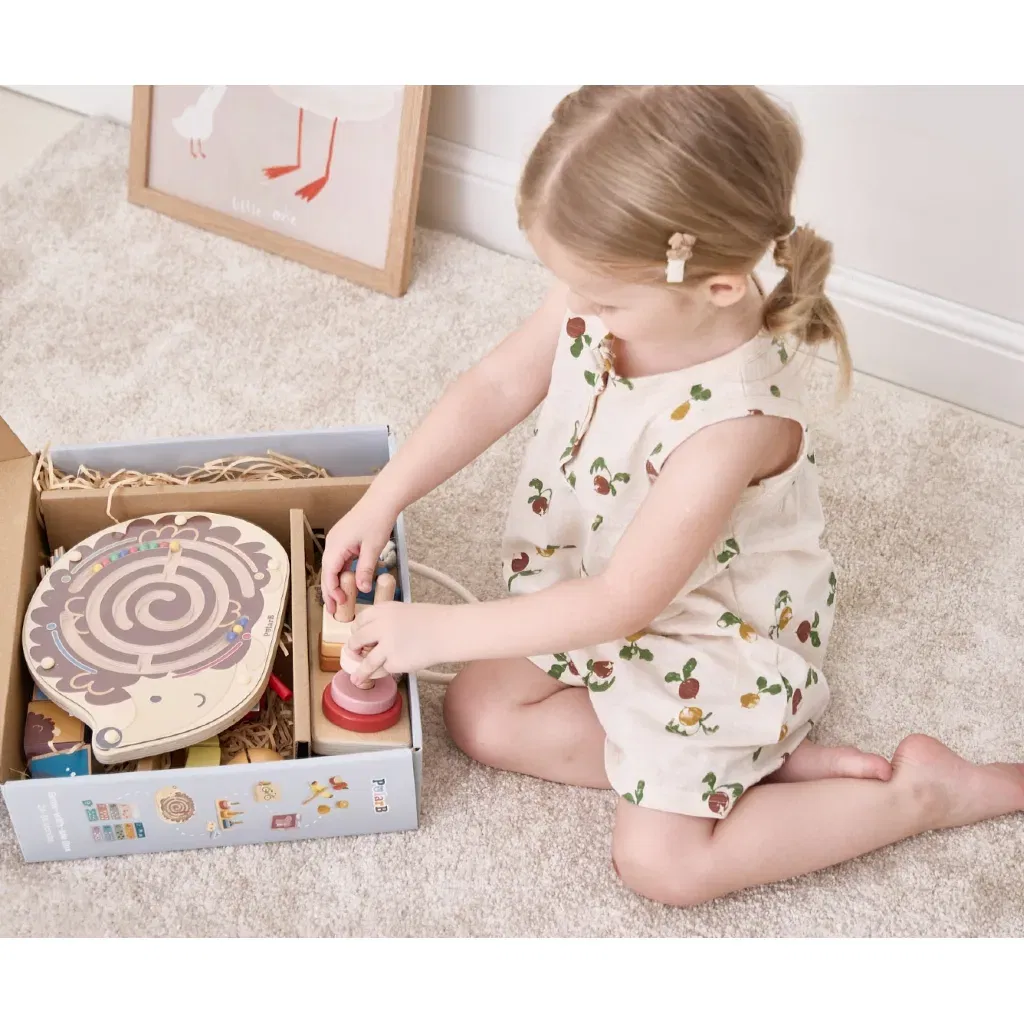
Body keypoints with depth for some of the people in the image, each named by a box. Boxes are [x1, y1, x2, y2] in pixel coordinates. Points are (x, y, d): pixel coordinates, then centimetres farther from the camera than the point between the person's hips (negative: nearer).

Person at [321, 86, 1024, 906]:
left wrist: (439, 630, -27)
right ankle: (764, 759, 2)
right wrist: (380, 504, -14)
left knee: (661, 862, -9)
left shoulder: (735, 419, -39)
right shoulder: (608, 292, -21)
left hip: (711, 636, -8)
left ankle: (923, 791, 6)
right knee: (481, 718, 4)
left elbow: (622, 603, -31)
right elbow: (495, 389, -6)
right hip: (588, 584, 8)